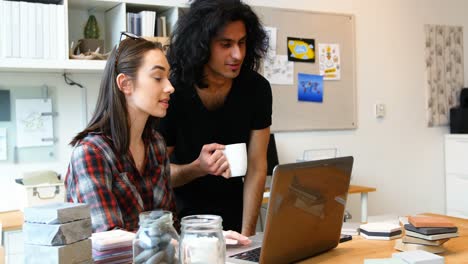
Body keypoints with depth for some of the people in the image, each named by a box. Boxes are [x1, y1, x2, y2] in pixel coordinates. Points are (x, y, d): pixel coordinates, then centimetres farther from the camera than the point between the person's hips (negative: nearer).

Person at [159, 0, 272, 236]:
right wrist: (198, 168, -28)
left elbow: (256, 168, -8)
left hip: (233, 215, 2)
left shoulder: (257, 89, -9)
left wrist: (247, 233, -16)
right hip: (182, 216, -2)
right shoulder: (171, 94, -15)